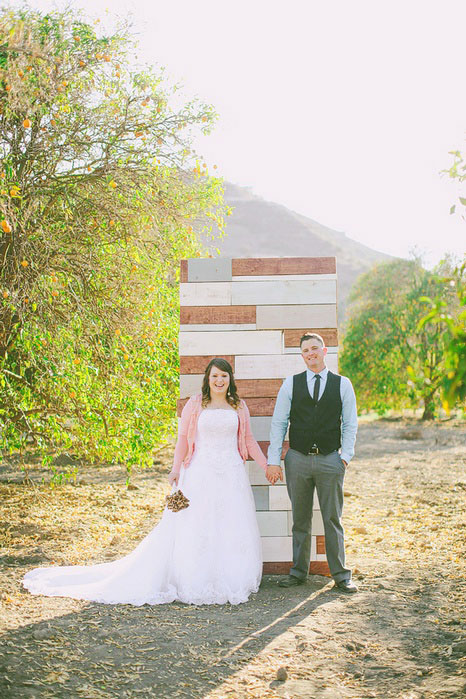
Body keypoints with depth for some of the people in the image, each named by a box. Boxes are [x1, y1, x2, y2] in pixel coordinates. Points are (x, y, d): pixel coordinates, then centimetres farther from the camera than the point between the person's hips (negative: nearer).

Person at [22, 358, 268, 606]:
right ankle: (194, 583, 8)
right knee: (195, 526, -2)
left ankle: (229, 583, 15)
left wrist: (266, 464, 11)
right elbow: (183, 438, 2)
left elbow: (248, 440, 16)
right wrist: (176, 469, -7)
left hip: (232, 474, 3)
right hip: (200, 473, -2)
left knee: (232, 527, 2)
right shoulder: (195, 404, 2)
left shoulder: (239, 406, 9)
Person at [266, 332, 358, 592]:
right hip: (297, 459, 1)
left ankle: (341, 575, 16)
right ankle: (299, 572, 23)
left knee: (333, 520, 5)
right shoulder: (291, 384, 4)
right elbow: (279, 423, 3)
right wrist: (273, 461, -2)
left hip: (330, 459, -1)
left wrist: (345, 457, -5)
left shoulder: (342, 384, 3)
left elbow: (350, 424, 5)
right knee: (301, 519, 10)